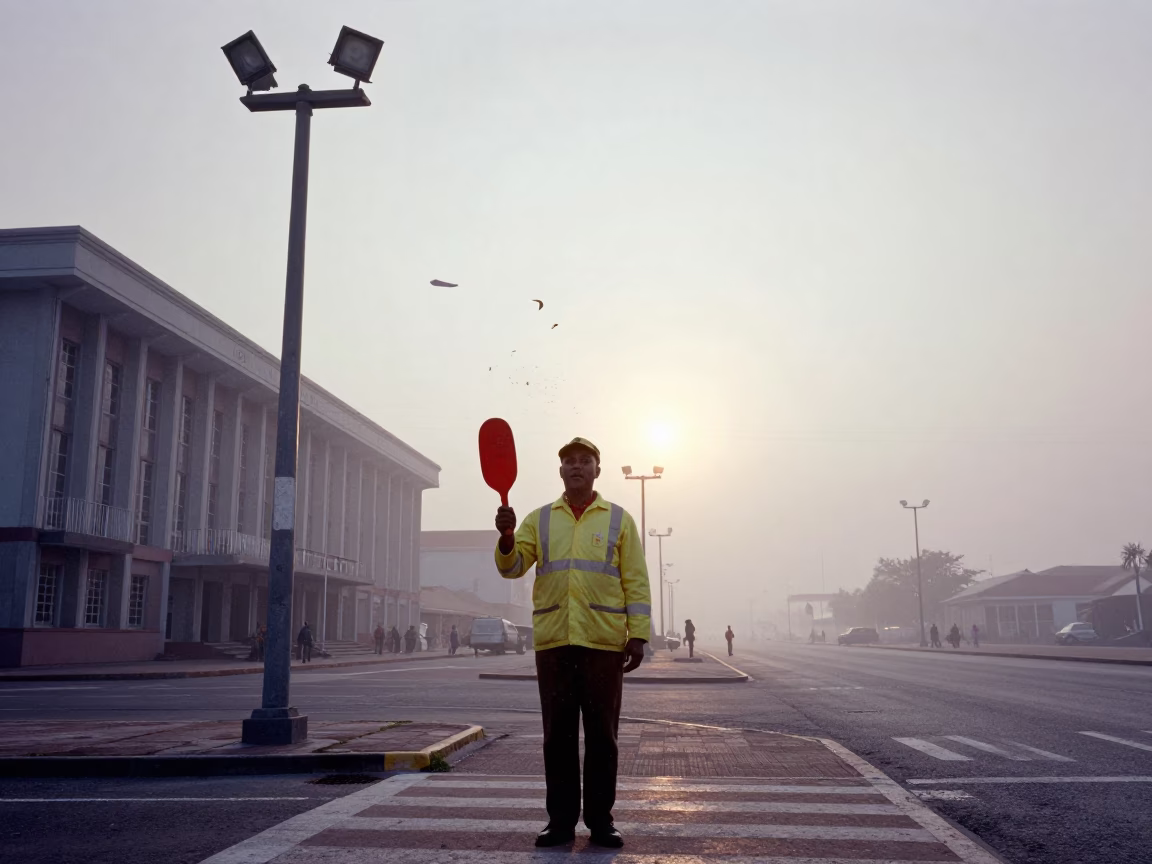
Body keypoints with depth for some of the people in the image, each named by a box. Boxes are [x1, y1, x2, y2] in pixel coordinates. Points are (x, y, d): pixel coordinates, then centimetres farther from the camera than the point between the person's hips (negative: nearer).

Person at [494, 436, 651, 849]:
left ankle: (601, 820, 14)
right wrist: (507, 537, -18)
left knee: (602, 735, 4)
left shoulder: (619, 520, 8)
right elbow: (512, 567, 3)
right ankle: (561, 820, 15)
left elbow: (636, 582, 4)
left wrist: (639, 634, -4)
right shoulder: (539, 519, 13)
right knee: (558, 734, 6)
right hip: (553, 641, 2)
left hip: (604, 641, -1)